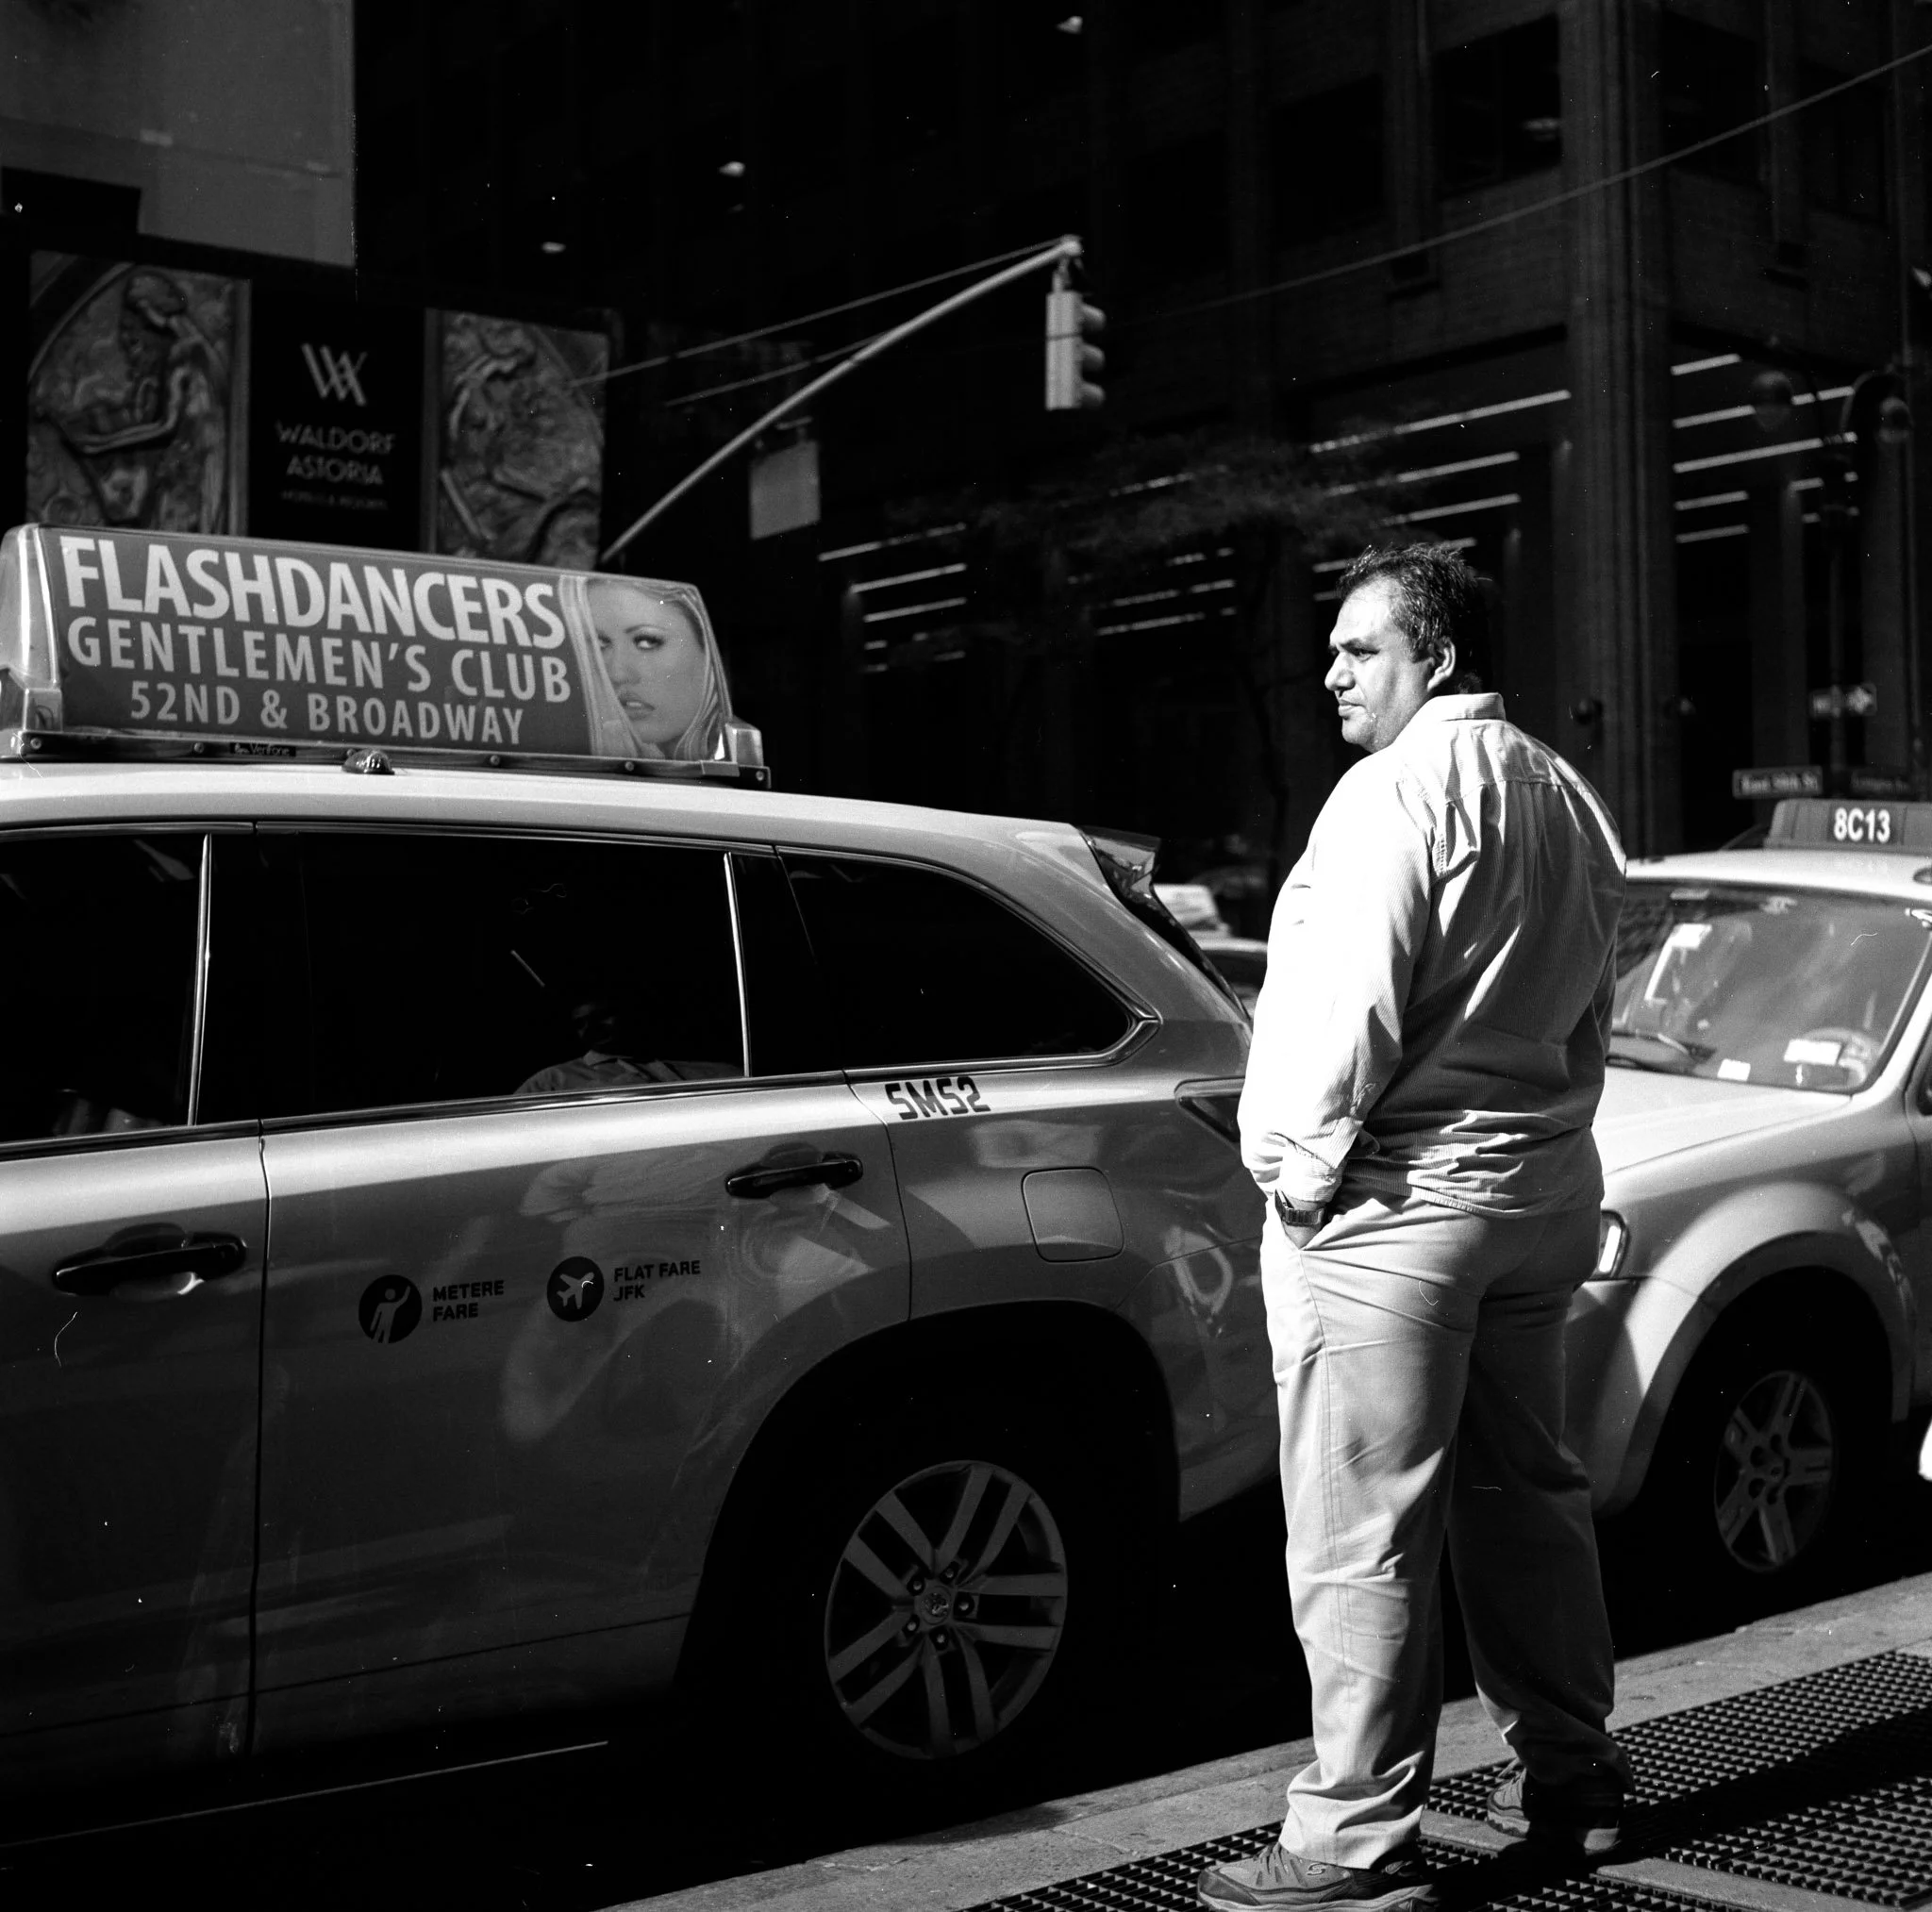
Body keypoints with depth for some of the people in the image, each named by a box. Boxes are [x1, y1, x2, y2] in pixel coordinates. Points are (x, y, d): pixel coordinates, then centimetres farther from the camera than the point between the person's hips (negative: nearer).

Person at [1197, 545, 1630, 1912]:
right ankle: (1573, 1775, 30)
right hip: (1545, 1187, 9)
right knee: (1527, 1492, 19)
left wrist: (1301, 1161, -10)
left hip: (1393, 1200, -9)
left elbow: (1352, 995, -19)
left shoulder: (1403, 785, -12)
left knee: (1361, 1536, -4)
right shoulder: (1564, 795, 16)